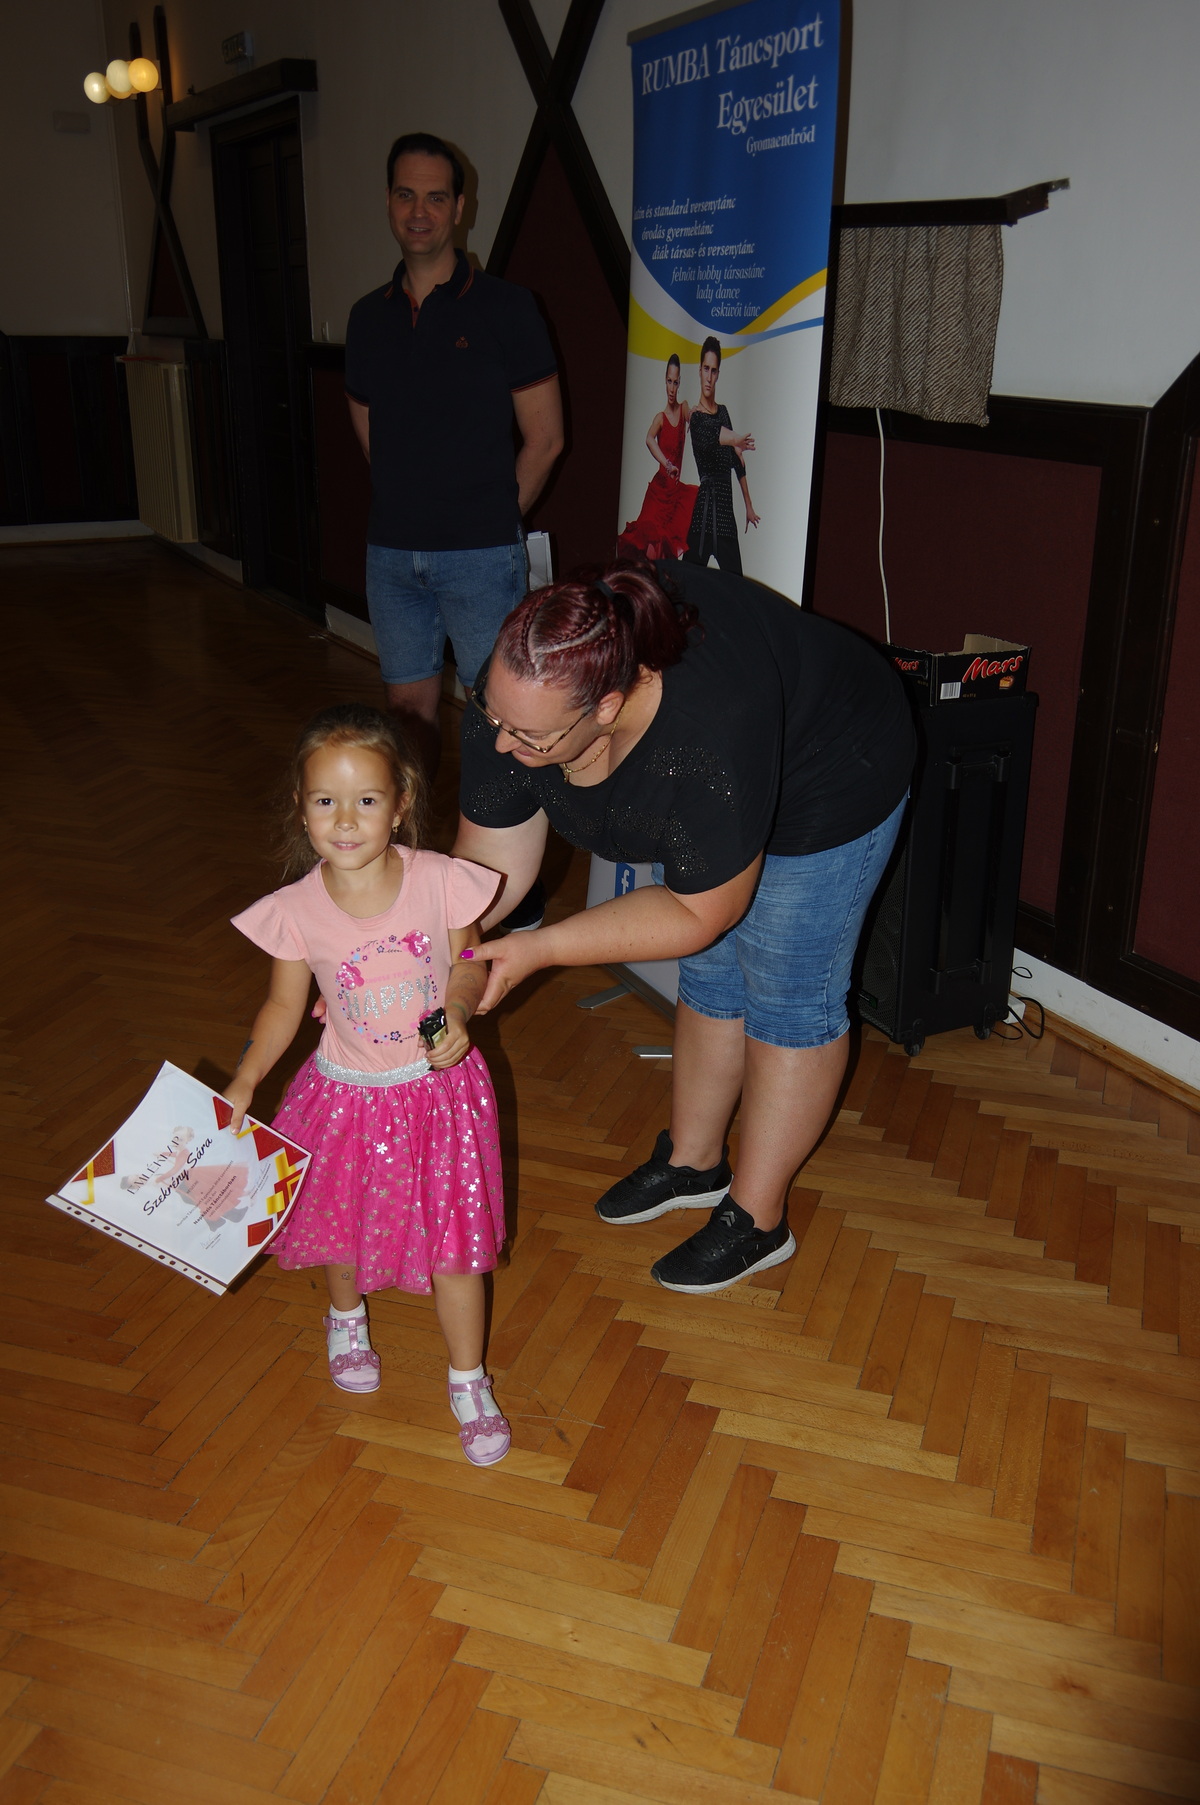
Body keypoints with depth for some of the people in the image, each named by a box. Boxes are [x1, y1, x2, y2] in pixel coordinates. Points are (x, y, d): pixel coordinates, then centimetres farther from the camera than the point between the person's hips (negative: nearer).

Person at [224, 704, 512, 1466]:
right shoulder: (295, 912, -17)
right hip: (348, 1095, 1)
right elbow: (285, 1006, -3)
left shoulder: (441, 881, -20)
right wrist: (243, 1084, -14)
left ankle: (470, 1380, 31)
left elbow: (470, 962, -3)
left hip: (439, 1090, -1)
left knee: (454, 1239, 7)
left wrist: (458, 1013, -23)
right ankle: (347, 1317, 57)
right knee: (343, 1222, 23)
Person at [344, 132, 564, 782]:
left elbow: (544, 437, -2)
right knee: (408, 711, 12)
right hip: (391, 555, 5)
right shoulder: (369, 316, 10)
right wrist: (412, 507, 12)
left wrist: (490, 518, 3)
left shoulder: (503, 306, -3)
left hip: (481, 557, -4)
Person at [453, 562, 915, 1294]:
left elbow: (698, 915, -32)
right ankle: (694, 1162, 35)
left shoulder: (706, 745, -46)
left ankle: (757, 1218, 15)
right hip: (709, 794, 7)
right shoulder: (515, 693, -28)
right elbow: (489, 866, -19)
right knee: (708, 975, 17)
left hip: (828, 784, -6)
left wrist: (536, 949, -34)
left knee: (788, 993, 1)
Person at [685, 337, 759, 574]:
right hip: (704, 505, -6)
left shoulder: (723, 411, 15)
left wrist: (749, 506, 18)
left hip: (726, 506, 6)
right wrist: (735, 440, -46)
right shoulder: (695, 416, -5)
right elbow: (708, 439, -28)